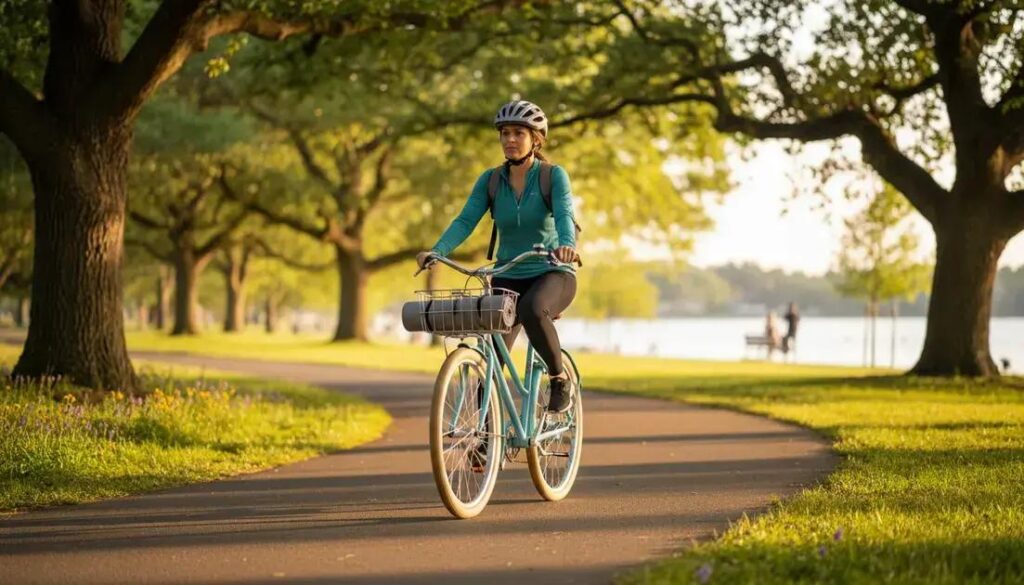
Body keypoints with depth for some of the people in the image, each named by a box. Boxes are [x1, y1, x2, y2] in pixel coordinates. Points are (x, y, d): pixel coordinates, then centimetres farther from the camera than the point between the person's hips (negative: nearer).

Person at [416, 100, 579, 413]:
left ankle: (560, 379, -15)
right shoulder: (490, 180, 1)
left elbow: (564, 214, -24)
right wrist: (436, 251, -29)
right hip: (508, 278, 4)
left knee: (532, 310, -38)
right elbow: (465, 221, -10)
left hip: (552, 274, -4)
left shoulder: (554, 175, -7)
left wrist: (566, 245, -47)